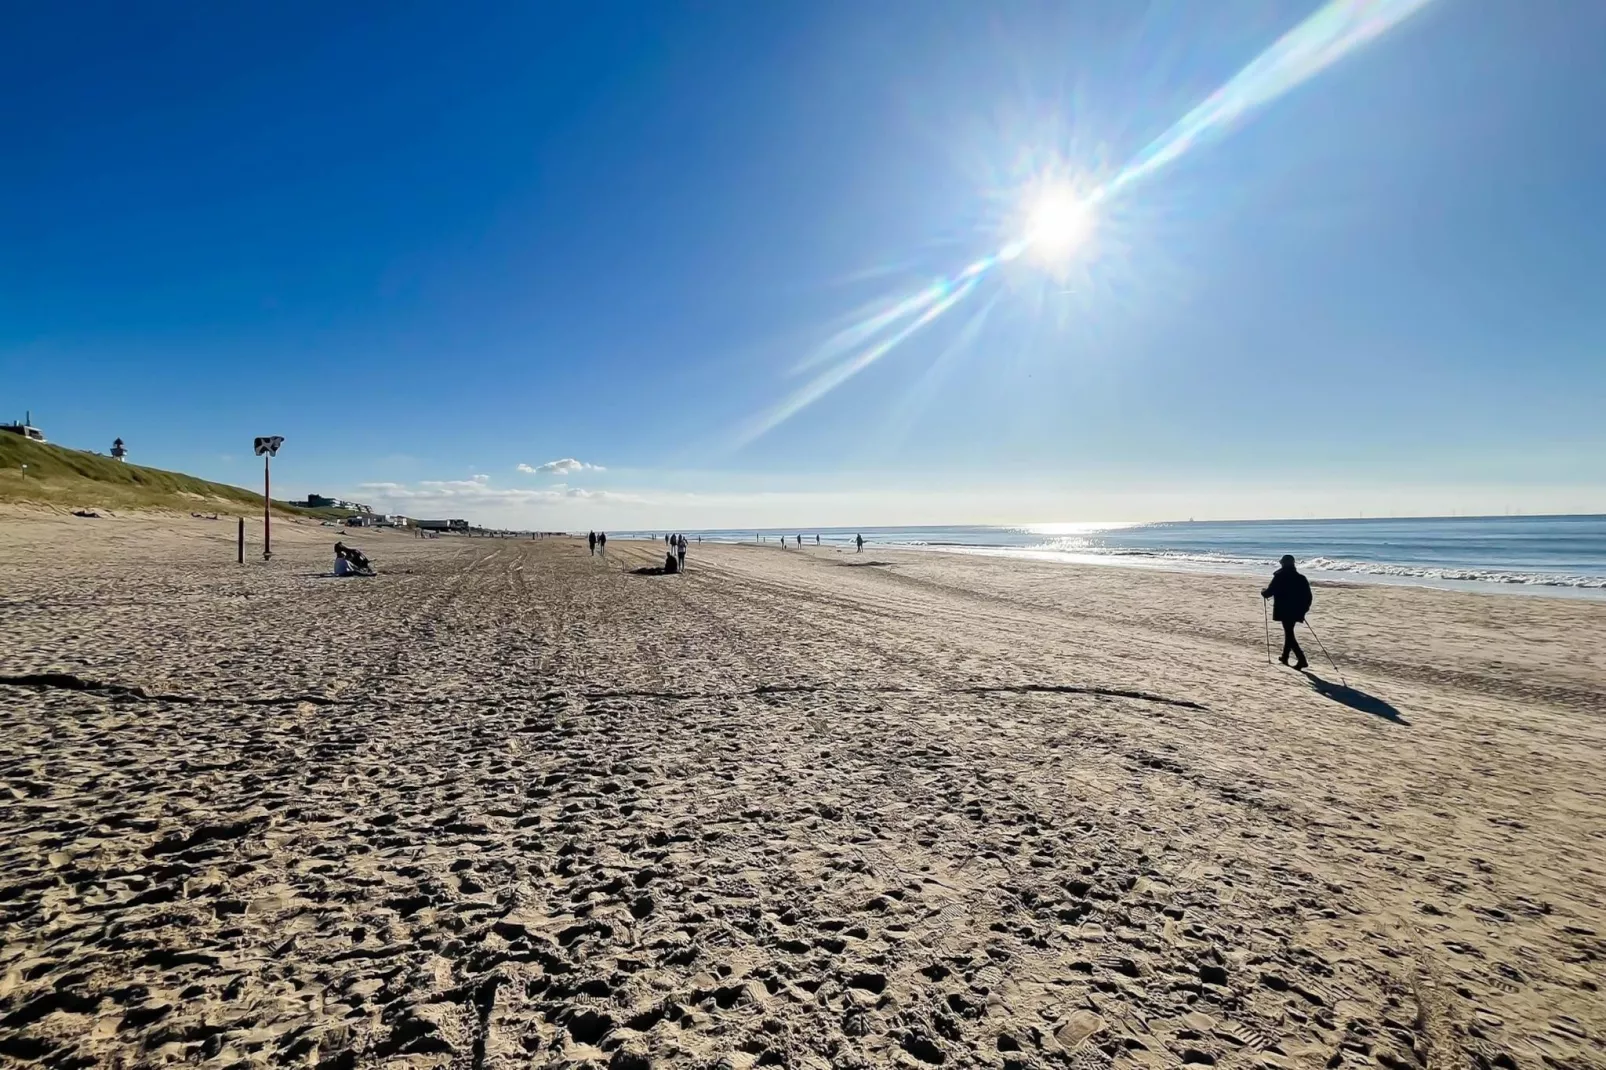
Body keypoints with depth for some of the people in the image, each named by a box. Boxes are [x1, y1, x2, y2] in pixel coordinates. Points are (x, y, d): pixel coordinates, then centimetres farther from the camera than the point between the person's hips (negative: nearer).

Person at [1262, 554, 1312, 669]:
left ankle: (1301, 659, -14)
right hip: (1296, 611, 6)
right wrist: (1304, 609, 15)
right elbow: (1308, 595, 7)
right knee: (1289, 633, 21)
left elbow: (1270, 591, -9)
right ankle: (1285, 656, 31)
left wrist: (1263, 593, 13)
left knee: (1289, 634, -5)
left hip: (1284, 611, -6)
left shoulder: (1279, 577, -11)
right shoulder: (1301, 578, 6)